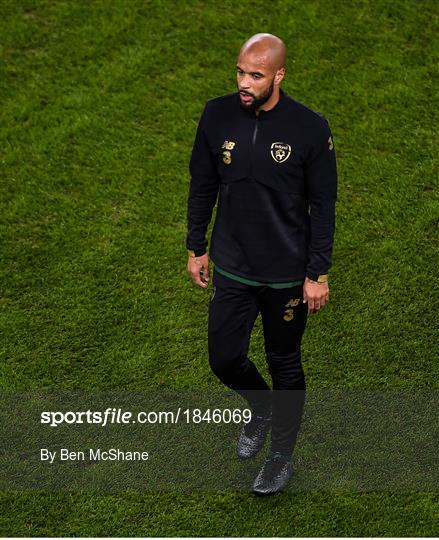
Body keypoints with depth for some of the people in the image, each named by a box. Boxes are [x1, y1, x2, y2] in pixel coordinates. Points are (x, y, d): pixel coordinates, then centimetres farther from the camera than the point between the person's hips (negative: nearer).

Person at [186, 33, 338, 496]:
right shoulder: (217, 116, -7)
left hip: (286, 274, -3)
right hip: (232, 267, 3)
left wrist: (318, 273, -8)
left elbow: (323, 205, -9)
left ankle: (282, 455, 33)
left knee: (284, 365, 11)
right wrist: (196, 248, 8)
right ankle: (262, 409, 42)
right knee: (225, 359, 8)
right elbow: (202, 185, 6)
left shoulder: (310, 128, -16)